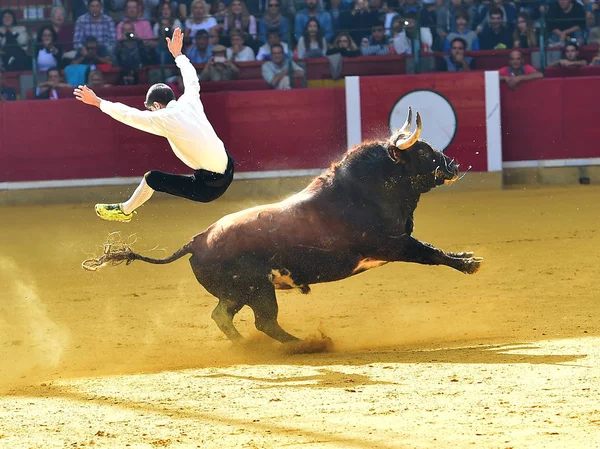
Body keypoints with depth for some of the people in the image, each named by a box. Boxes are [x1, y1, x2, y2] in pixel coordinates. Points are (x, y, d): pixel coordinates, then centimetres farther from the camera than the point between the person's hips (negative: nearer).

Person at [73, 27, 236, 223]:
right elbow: (192, 80, 26)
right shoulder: (190, 102, 5)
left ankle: (125, 210, 30)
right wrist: (177, 54, 41)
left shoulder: (164, 119, -13)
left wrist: (97, 102, 6)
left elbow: (127, 114, -5)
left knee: (151, 178, 9)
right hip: (228, 172, 5)